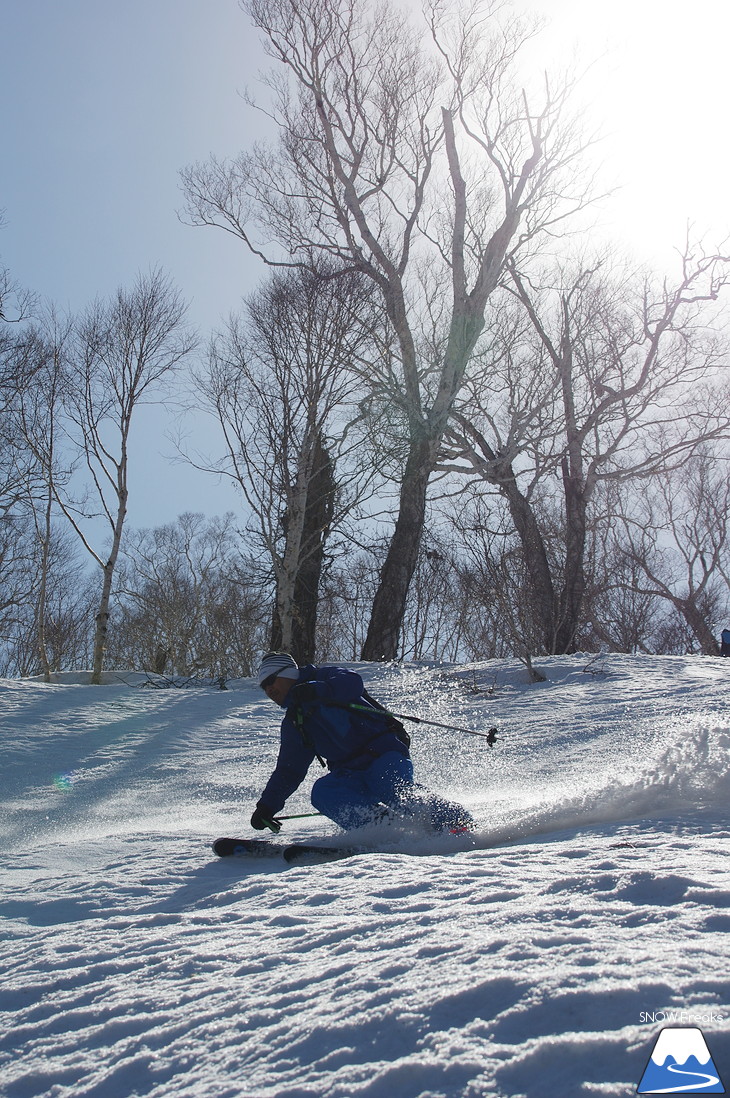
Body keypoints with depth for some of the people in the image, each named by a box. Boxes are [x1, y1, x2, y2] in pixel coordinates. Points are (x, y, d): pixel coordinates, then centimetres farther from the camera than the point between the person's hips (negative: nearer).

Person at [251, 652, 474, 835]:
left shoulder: (324, 678, 5)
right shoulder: (292, 724, 24)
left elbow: (352, 682, -18)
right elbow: (288, 771, 28)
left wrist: (316, 691, -32)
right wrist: (267, 807, 22)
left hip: (385, 754, -6)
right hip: (351, 775, 6)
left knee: (394, 792, -33)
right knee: (322, 791, -24)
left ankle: (460, 822, -23)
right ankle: (381, 823, -37)